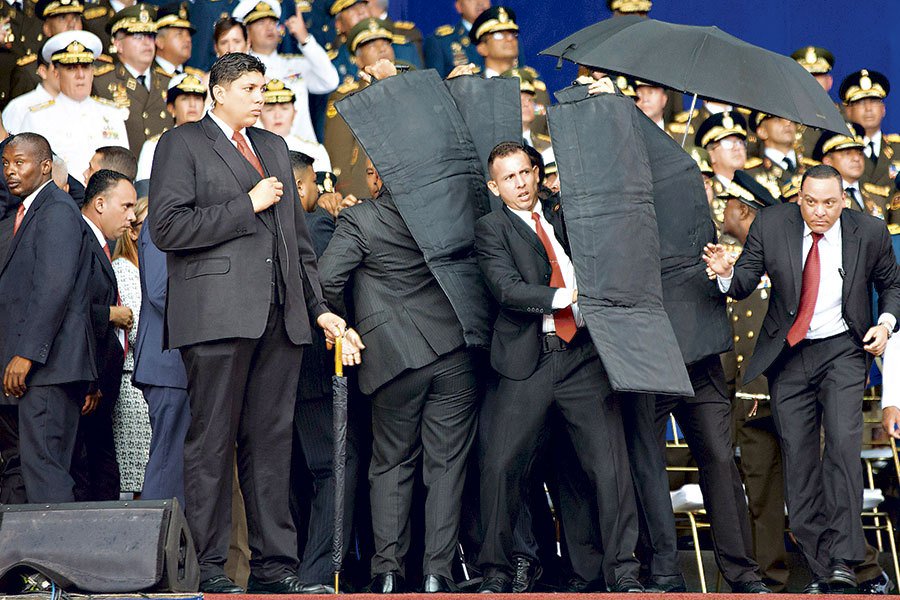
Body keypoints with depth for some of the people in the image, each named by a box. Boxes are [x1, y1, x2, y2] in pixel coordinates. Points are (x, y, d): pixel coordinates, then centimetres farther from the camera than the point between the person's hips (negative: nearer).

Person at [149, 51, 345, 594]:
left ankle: (274, 564, 7)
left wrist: (319, 306, 17)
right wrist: (247, 206, -9)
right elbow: (168, 227, -10)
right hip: (218, 314, -6)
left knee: (272, 440, 5)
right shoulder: (182, 144, 3)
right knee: (213, 441, -5)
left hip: (280, 317, 6)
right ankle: (209, 567, -2)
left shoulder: (275, 147, 24)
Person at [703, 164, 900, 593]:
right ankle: (818, 567, 9)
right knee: (797, 457, 0)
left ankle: (842, 558, -18)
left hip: (843, 349, -2)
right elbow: (745, 283, -3)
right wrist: (727, 274, -26)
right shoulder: (771, 225, -4)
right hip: (788, 353, 2)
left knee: (843, 442, -21)